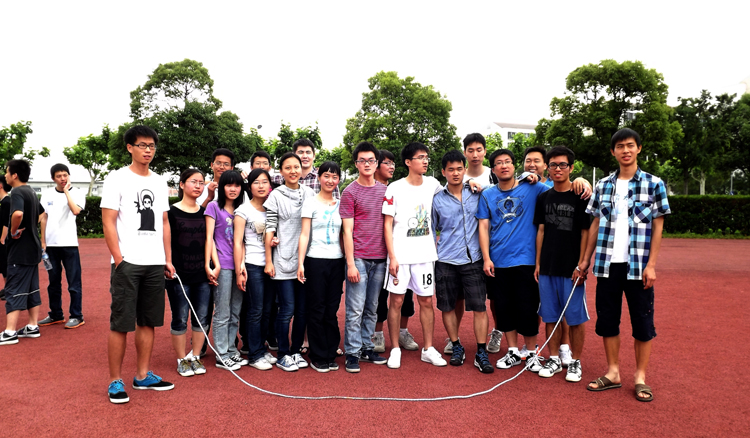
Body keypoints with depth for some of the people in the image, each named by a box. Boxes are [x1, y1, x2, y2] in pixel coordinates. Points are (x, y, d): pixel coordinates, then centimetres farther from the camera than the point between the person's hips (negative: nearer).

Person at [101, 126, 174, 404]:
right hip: (127, 263, -5)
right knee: (120, 324, 0)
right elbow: (108, 222, -7)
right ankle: (115, 381, 11)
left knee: (148, 322, 11)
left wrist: (168, 260, 12)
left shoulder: (159, 183, 13)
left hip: (155, 263, 5)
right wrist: (119, 260, -12)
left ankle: (142, 376, 22)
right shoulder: (117, 179, -3)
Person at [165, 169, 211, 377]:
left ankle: (195, 357, 23)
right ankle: (182, 360, 18)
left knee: (202, 318, 7)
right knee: (180, 319, 4)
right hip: (179, 274, -4)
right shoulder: (172, 212, -2)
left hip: (202, 274, 4)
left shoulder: (204, 212, 9)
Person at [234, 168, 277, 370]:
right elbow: (237, 242, -6)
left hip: (271, 265, 5)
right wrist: (239, 270, -11)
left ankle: (261, 349, 22)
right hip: (253, 265, -5)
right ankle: (255, 355, 9)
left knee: (267, 310, 9)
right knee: (256, 310, -1)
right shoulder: (244, 210, -3)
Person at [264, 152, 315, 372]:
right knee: (287, 309, -1)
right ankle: (283, 355, 14)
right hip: (283, 261, -4)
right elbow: (270, 230, -4)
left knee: (303, 309, 9)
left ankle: (296, 351, 24)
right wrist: (268, 261, -7)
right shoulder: (276, 195, -2)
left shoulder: (309, 193, 8)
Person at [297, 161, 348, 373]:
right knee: (317, 310, 2)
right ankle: (318, 357, 13)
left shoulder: (340, 204, 11)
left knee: (332, 311, 8)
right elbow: (304, 234, -5)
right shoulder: (311, 203, 0)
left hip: (337, 261, 4)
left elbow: (344, 234, 13)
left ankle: (330, 355, 19)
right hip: (316, 260, -3)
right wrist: (300, 263, -12)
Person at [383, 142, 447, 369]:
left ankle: (428, 349, 20)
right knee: (397, 301, 3)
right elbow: (387, 224, -6)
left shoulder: (432, 184, 6)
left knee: (426, 301, 8)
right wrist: (392, 256, -12)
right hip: (400, 255, -3)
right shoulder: (395, 189, -6)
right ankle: (395, 349, 16)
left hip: (425, 254, 3)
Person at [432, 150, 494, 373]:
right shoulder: (437, 200, 3)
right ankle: (456, 347, 24)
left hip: (472, 260, 0)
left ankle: (481, 354, 8)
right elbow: (431, 231, 10)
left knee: (479, 307, -3)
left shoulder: (477, 194, 4)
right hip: (445, 262, 0)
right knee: (448, 307, 7)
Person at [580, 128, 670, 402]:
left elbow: (658, 227, -1)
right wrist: (586, 259, 8)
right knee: (607, 320, 9)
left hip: (638, 265, -3)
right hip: (607, 265, 3)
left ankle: (640, 377, 20)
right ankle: (613, 373, 23)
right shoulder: (603, 186, 8)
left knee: (642, 322, 5)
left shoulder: (654, 184, 1)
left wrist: (651, 265, -8)